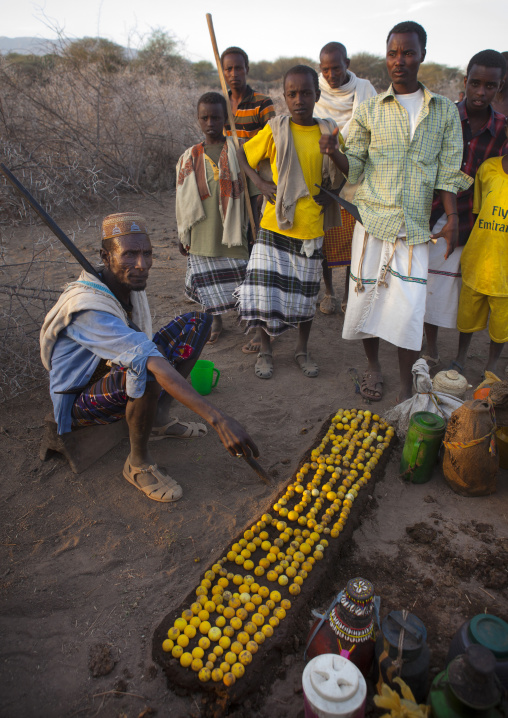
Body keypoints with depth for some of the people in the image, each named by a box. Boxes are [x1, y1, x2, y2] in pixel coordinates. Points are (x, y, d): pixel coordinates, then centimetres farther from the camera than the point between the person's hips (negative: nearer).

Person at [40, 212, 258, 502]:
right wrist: (218, 419, -49)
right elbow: (154, 365, -45)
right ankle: (138, 462, -16)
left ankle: (159, 419, 0)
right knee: (147, 374, -43)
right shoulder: (88, 308, -33)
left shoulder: (131, 285, -5)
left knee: (197, 322, -4)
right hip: (80, 401, -8)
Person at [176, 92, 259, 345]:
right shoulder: (189, 158, 7)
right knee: (208, 284, 11)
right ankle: (216, 321, 34)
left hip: (232, 233, -3)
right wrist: (183, 236, 13)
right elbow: (184, 201, 11)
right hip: (202, 236, 3)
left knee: (246, 283, 1)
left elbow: (252, 194, -1)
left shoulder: (238, 152, -2)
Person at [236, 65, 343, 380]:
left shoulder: (329, 132, 4)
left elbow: (339, 174, 17)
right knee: (266, 289, -3)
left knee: (307, 293, 11)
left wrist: (330, 194, -2)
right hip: (275, 225, -2)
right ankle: (266, 350, 19)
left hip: (311, 227, 2)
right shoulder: (275, 130, -2)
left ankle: (303, 350, 31)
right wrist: (260, 182, -6)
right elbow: (242, 154, 10)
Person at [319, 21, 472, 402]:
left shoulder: (444, 110, 9)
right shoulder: (369, 110, 6)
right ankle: (373, 366, 29)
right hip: (373, 218, 1)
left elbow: (448, 170, 7)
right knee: (366, 297, 4)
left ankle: (407, 388, 8)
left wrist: (452, 218, -2)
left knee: (409, 307, -7)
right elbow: (354, 167, 2)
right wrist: (333, 151, -18)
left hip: (415, 226, 0)